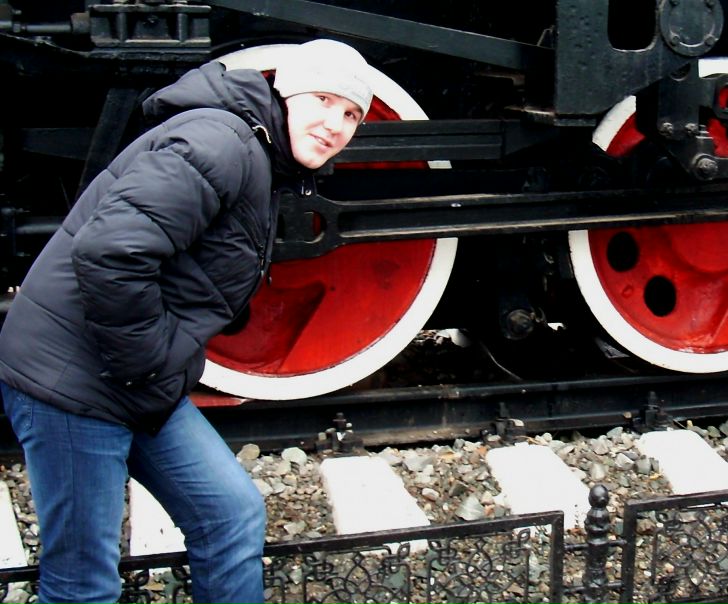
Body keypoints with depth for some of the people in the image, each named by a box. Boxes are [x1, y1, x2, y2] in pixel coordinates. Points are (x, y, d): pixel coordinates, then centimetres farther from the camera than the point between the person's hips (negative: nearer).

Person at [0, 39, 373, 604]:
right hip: (73, 380, -10)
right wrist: (144, 363, -19)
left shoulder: (260, 164, 16)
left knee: (235, 515, 12)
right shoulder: (220, 144, -18)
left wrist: (155, 371, 11)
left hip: (145, 389, 10)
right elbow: (110, 252, -30)